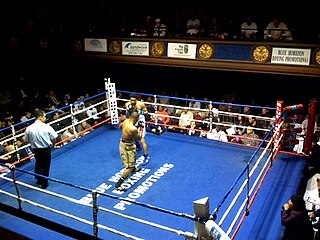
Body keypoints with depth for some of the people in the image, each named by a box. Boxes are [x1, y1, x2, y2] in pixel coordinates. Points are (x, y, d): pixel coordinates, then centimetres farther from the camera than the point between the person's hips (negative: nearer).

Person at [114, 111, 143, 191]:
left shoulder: (125, 121, -8)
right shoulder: (133, 129, -32)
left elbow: (120, 126, 15)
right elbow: (139, 139, -15)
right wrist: (141, 133, 5)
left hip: (122, 142, 9)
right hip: (128, 147, -9)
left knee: (134, 154, 37)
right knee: (129, 167, -1)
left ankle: (134, 168, 65)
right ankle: (117, 185, 0)